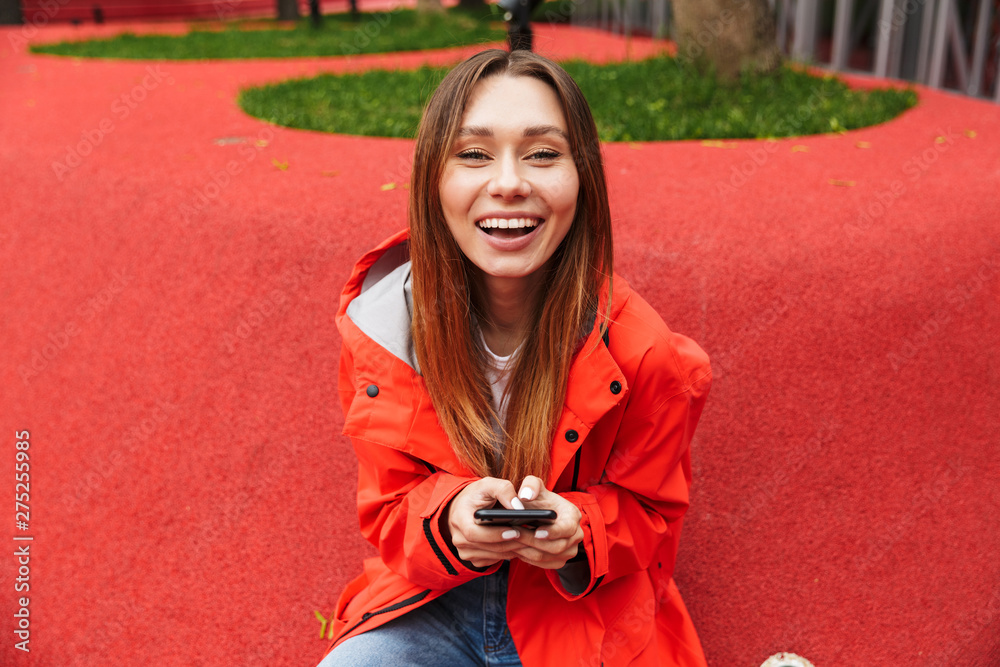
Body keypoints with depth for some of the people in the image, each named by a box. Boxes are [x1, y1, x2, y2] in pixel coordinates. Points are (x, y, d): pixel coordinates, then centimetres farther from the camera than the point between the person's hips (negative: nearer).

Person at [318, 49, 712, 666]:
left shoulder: (641, 354, -18)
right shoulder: (384, 328, -13)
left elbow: (651, 517, -3)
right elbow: (389, 511, -3)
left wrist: (579, 534, -25)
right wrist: (448, 520, -27)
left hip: (587, 612, 2)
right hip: (436, 606, -1)